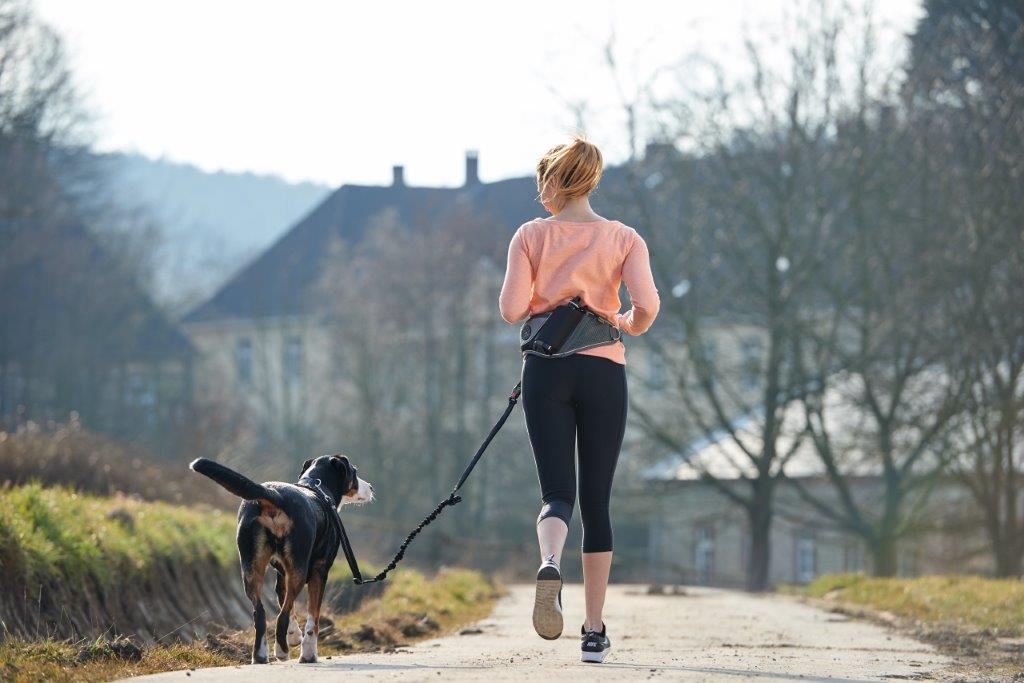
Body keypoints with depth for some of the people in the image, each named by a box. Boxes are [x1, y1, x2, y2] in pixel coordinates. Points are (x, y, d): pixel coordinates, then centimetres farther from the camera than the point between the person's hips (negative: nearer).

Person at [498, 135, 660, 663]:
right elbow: (646, 304, -11)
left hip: (546, 371, 0)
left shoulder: (531, 236, 1)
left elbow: (511, 309, -6)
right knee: (596, 499, 8)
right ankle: (594, 631, 8)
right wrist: (630, 325, 11)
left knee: (557, 492, -1)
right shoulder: (624, 239, 2)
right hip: (603, 370, 1)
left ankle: (550, 564, -37)